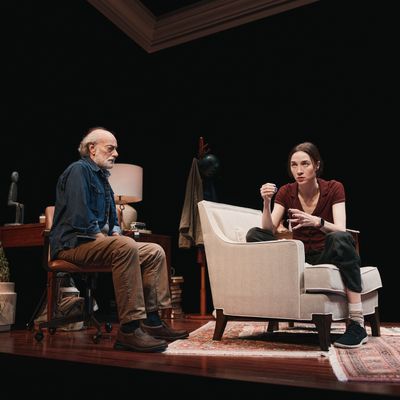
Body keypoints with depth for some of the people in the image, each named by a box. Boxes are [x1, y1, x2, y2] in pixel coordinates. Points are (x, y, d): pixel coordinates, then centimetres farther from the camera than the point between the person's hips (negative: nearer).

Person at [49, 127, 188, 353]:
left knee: (155, 252, -2)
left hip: (94, 242, 10)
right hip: (72, 244, -10)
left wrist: (115, 232, 8)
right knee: (126, 247, -37)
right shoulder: (79, 170, -7)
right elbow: (78, 213, -21)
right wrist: (101, 238, -18)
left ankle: (152, 320, -5)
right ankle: (129, 329, -35)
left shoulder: (102, 177, 23)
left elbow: (112, 216, 28)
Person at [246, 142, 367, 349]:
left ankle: (357, 325, -32)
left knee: (341, 239, -37)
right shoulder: (286, 192, -1)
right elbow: (269, 230, -10)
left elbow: (340, 231, -20)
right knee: (254, 235, -16)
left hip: (327, 255, -2)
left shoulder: (334, 188, -7)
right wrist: (266, 202, -27)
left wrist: (317, 222, -41)